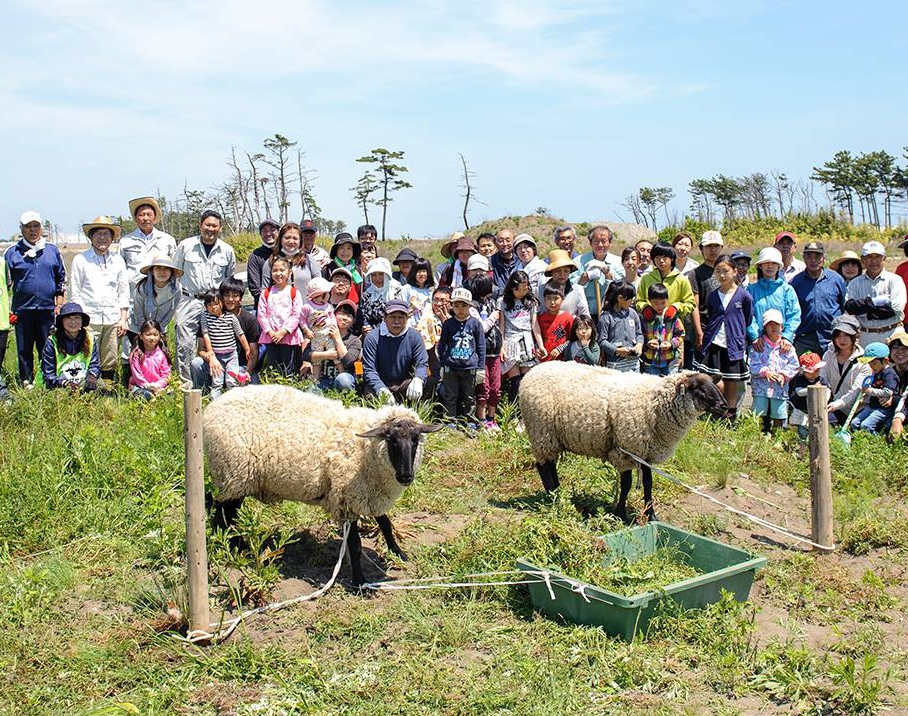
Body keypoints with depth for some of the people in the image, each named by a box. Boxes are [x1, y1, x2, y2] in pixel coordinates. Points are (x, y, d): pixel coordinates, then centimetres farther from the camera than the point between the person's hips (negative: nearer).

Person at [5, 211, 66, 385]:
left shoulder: (52, 250, 9)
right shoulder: (12, 252, 4)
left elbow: (61, 277, 15)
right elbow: (6, 281, 6)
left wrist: (59, 302, 7)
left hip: (47, 307, 1)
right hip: (22, 309, -1)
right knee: (24, 349, 5)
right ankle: (26, 381, 15)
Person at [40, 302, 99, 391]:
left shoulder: (89, 339, 9)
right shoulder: (52, 342, -1)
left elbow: (95, 365, 11)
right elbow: (48, 375, -3)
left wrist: (92, 376, -13)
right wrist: (64, 383, -22)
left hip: (84, 386, 3)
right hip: (59, 387, -3)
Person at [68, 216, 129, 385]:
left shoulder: (118, 261, 14)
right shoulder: (80, 260, 5)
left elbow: (123, 293, 15)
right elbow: (74, 293, 4)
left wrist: (123, 319, 8)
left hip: (112, 320, 3)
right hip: (89, 320, -3)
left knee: (109, 363, 4)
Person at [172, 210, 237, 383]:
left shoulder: (227, 250, 8)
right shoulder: (186, 245, 2)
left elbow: (231, 278, 20)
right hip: (190, 302, -1)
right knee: (185, 344, -6)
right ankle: (185, 383, 1)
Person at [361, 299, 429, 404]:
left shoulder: (414, 337, 1)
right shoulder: (372, 338, -6)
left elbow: (422, 364, -6)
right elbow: (369, 370, -13)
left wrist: (418, 380, -32)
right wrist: (381, 390, -33)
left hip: (404, 386, 2)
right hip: (379, 385, -2)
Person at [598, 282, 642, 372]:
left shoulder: (632, 313, 7)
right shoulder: (606, 317, -7)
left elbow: (639, 333, 17)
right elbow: (602, 341, -8)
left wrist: (639, 343, -4)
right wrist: (617, 350, -19)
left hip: (634, 362, 5)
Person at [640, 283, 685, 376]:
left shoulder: (673, 315, -3)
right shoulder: (644, 315, -4)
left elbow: (680, 335, 2)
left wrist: (672, 344, -15)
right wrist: (646, 343, -15)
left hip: (671, 360, 0)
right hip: (650, 360, 0)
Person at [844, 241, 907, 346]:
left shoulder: (894, 280, 4)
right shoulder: (855, 283, 12)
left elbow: (896, 308, -10)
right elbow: (849, 307, -4)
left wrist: (862, 310, -8)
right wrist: (873, 302, -15)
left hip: (890, 335, -2)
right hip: (864, 336, 2)